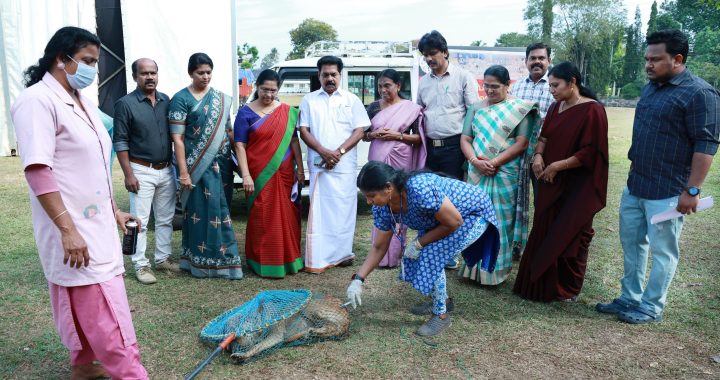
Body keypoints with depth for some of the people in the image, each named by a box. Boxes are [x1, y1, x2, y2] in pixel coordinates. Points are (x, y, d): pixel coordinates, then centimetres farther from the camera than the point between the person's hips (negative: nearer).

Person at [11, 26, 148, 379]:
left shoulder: (82, 102, 13)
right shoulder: (37, 100, -15)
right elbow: (38, 171, -22)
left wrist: (114, 209, 19)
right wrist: (67, 229, -26)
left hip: (96, 222, 9)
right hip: (73, 227, -9)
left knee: (84, 303, 19)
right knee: (104, 313, -5)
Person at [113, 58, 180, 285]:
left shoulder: (166, 100, 7)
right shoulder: (125, 104, -7)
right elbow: (120, 142, -8)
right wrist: (128, 174, -13)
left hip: (166, 170, 5)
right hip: (142, 171, -5)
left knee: (165, 219, 12)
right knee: (140, 221, 1)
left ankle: (163, 259, 25)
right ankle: (141, 265, 11)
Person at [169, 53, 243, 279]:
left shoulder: (221, 99, 11)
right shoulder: (181, 99, -4)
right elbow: (177, 138, -9)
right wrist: (184, 171, -15)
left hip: (221, 164, 5)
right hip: (198, 165, -5)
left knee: (221, 209, 10)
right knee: (201, 210, 0)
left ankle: (222, 257, 23)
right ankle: (201, 260, 12)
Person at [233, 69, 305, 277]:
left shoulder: (287, 111, 8)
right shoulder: (246, 113, -1)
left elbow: (294, 141, 10)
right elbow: (239, 146, -5)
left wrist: (300, 168, 5)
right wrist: (246, 175, -13)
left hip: (284, 174, 3)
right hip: (260, 174, -3)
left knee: (287, 217, 8)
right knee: (262, 218, 2)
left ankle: (288, 259, 22)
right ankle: (263, 262, 14)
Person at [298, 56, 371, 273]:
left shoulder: (351, 100, 9)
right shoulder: (309, 100, 11)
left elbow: (359, 130, 2)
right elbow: (304, 131, 3)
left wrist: (339, 152, -12)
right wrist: (324, 152, -12)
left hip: (345, 165, 0)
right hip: (318, 164, 0)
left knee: (344, 208, 3)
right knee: (319, 209, -1)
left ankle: (342, 252, 14)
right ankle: (317, 259, 2)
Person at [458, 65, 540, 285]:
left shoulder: (519, 109, 0)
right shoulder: (476, 108, 12)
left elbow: (521, 143, -8)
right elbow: (465, 139, 7)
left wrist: (494, 163, -17)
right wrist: (475, 161, -12)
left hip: (505, 175, -3)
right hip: (477, 175, 4)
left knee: (500, 220, 1)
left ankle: (497, 270, 12)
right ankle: (475, 267, 17)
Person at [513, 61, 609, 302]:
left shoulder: (592, 110, -14)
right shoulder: (556, 107, 8)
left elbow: (590, 153, -18)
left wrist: (557, 166, -17)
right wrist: (538, 155, -4)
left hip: (577, 188, -7)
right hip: (552, 183, 7)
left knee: (570, 237, 4)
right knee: (545, 234, 10)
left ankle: (569, 289, 23)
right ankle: (543, 284, 25)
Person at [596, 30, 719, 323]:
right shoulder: (650, 87, 12)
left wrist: (692, 190, -20)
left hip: (667, 192, -8)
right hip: (634, 186, 8)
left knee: (662, 251, 4)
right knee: (631, 244, 15)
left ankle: (651, 308, 17)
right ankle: (629, 298, 28)